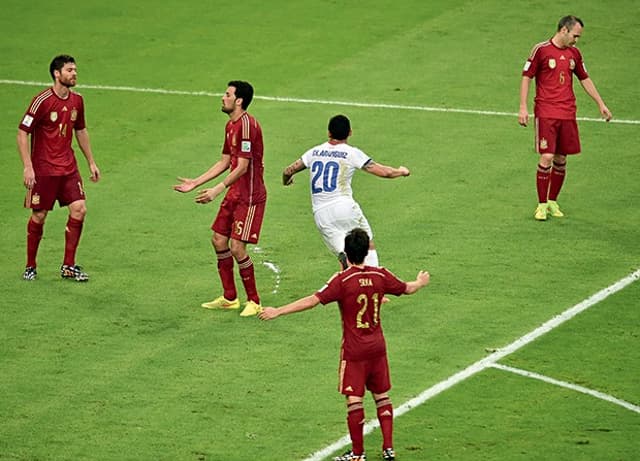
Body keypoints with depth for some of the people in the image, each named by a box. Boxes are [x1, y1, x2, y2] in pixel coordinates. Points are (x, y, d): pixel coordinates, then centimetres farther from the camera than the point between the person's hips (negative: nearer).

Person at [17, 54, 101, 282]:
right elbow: (22, 133, -12)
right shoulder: (42, 101, -14)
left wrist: (91, 162, 21)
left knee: (79, 209, -5)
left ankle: (68, 266, 6)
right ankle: (30, 267, 18)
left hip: (68, 167, 5)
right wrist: (28, 167, -18)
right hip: (43, 169, -5)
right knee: (39, 216, 1)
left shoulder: (77, 101, 6)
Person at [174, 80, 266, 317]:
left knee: (237, 247, -10)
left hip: (250, 197, -10)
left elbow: (242, 167, -23)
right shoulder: (230, 126, 12)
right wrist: (195, 182, 17)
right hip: (234, 194, 10)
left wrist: (218, 189, -25)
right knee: (219, 240, 11)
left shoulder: (247, 125, -20)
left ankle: (254, 302, 3)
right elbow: (225, 162, 19)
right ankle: (229, 298, 22)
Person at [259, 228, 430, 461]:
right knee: (382, 396, 15)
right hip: (377, 347, 5)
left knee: (354, 400, 0)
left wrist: (278, 311, -19)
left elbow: (313, 300, -22)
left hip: (354, 350, -5)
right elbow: (407, 288, 17)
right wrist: (421, 282, 40)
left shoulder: (342, 280, -16)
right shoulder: (380, 276, -1)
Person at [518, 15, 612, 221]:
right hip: (545, 114, -5)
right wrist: (523, 108, -8)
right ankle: (542, 205, -2)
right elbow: (526, 77, -2)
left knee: (561, 159, 6)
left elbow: (585, 79, 23)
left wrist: (601, 104, 22)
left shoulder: (574, 53, 11)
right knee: (547, 158, -11)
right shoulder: (541, 50, -5)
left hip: (567, 114, 5)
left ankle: (552, 202, 19)